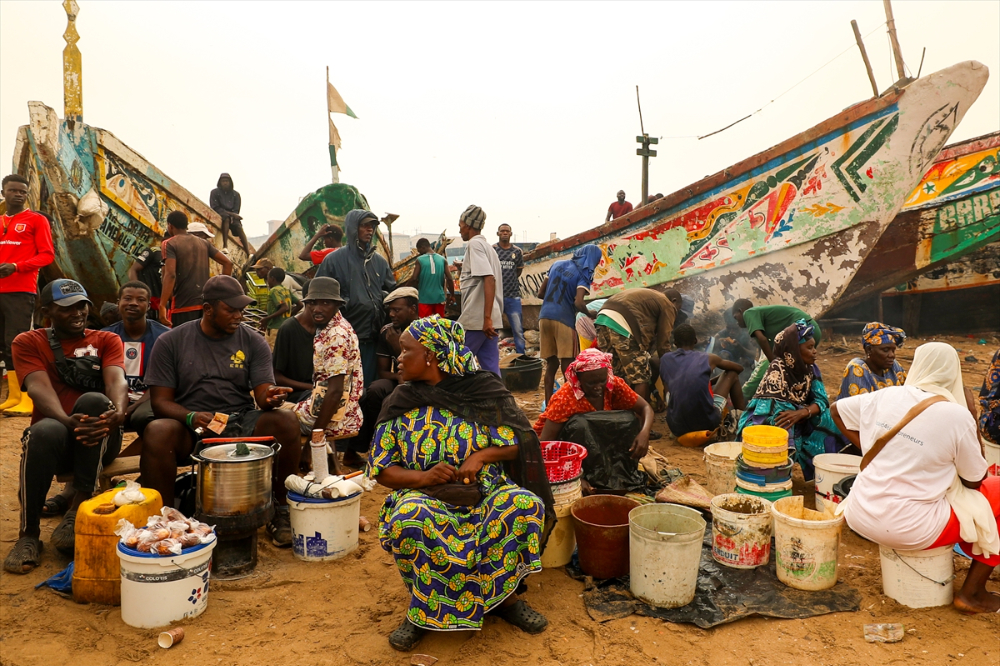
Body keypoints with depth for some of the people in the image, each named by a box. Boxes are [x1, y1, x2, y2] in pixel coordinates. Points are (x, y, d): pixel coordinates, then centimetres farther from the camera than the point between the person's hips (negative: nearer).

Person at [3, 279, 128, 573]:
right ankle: (28, 533, -21)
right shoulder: (28, 342, 7)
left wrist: (118, 412, -35)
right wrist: (68, 422, -34)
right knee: (45, 432, -35)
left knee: (93, 400, -32)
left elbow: (117, 381, -11)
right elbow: (40, 388, -12)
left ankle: (78, 509, -27)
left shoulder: (106, 340, 9)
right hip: (56, 434, 0)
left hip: (99, 439, 1)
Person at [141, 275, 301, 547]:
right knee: (156, 432, -33)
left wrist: (270, 398, -27)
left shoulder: (253, 341, 6)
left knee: (286, 420, -27)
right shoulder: (170, 342, 4)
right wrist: (191, 417, -22)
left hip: (241, 423, 1)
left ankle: (280, 509, -12)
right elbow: (161, 401, -1)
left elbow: (263, 395, -1)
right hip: (191, 431, -1)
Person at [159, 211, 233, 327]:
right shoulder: (204, 243, 12)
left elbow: (170, 275, -17)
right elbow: (227, 263, 8)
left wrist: (162, 306, -20)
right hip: (206, 303, 5)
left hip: (182, 306, -5)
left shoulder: (169, 244, -3)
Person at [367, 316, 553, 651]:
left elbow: (512, 444, 1)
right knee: (407, 521, -34)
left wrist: (481, 456, -19)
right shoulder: (400, 404, 2)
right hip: (425, 496, 0)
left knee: (526, 504, -29)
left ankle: (504, 596, -3)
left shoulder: (483, 390, -1)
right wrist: (423, 477, -18)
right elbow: (382, 470, 1)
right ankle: (422, 608, -5)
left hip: (486, 490, 0)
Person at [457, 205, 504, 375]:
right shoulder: (488, 246, 19)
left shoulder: (474, 244, -8)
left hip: (475, 319, -8)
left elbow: (489, 279, -21)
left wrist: (487, 318, -25)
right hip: (490, 320, 9)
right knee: (491, 369, 7)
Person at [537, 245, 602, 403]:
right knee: (567, 366, 0)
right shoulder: (583, 274, -3)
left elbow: (540, 293, 16)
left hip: (545, 317, 6)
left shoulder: (557, 264, 15)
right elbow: (578, 303, -16)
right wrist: (590, 314, 2)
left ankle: (548, 403, 15)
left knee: (551, 364, 12)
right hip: (563, 320, -6)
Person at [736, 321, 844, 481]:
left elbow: (821, 400, -11)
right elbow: (775, 410, -26)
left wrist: (802, 413, -29)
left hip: (798, 421, 7)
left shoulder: (811, 369, -1)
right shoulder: (777, 370, -22)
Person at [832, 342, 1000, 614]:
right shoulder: (957, 415, -13)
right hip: (911, 530, -6)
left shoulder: (885, 396, -1)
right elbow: (975, 479, 0)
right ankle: (972, 593, 18)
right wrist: (970, 416, 4)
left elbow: (837, 409, 16)